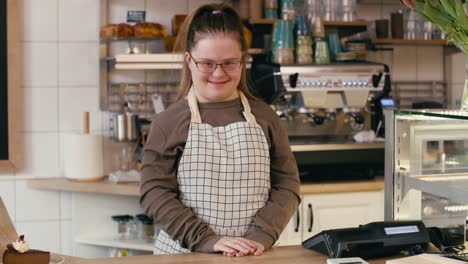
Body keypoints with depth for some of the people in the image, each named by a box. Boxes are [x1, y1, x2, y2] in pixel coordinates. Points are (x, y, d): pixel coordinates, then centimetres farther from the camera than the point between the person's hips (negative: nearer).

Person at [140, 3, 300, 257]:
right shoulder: (168, 121, -4)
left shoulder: (263, 116, 2)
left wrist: (261, 235, -13)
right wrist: (206, 239, -18)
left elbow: (286, 184, 2)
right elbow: (154, 191, -9)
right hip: (183, 253, -2)